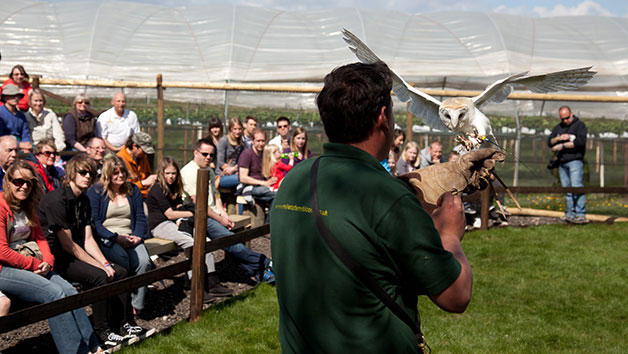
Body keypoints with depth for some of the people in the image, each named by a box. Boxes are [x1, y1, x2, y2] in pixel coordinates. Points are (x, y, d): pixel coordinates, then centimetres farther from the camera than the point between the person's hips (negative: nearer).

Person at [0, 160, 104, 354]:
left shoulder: (28, 207, 13)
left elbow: (40, 237, 16)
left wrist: (48, 260, -4)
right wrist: (35, 264, -13)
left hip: (31, 264, 8)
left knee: (69, 290, -10)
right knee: (54, 293, -24)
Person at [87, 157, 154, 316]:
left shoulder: (133, 190, 15)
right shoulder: (96, 191, 2)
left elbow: (140, 218, 13)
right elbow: (94, 222, -6)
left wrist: (137, 236, -7)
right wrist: (116, 237, -15)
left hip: (130, 237, 4)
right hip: (105, 239, -4)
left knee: (144, 261, -27)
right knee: (121, 257, -36)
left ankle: (137, 304, -16)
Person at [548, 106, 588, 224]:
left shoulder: (580, 125, 1)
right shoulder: (558, 127, 19)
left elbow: (580, 141, -14)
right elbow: (549, 142, 12)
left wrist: (562, 145, -12)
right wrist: (558, 138, -8)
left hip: (575, 161, -6)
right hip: (562, 162, 6)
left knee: (576, 187, -15)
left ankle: (581, 215, -16)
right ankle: (570, 214, 10)